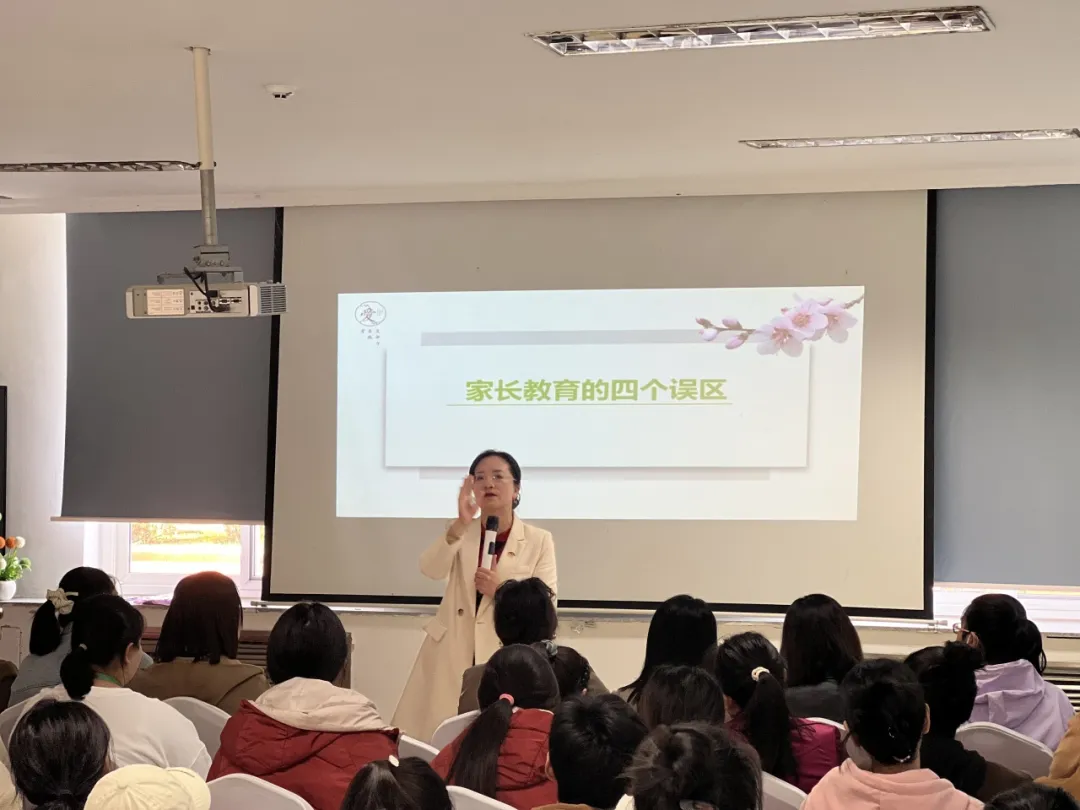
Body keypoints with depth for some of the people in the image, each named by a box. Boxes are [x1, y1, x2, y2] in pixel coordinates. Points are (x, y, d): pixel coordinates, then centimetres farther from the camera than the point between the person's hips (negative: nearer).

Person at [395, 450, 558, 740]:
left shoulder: (539, 540, 2)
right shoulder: (460, 532, 9)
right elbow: (431, 570, -11)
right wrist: (460, 524, -25)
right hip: (452, 655, 2)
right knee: (436, 740, 0)